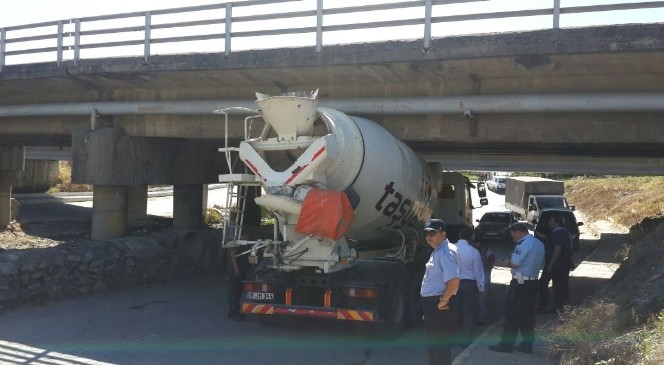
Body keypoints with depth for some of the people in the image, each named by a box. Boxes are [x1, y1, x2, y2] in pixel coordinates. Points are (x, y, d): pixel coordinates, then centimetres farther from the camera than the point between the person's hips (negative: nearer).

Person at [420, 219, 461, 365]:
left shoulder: (445, 252, -20)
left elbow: (454, 280, -32)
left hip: (439, 305, -10)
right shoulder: (437, 251, 12)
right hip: (432, 303, 10)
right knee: (434, 342, 19)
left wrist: (444, 300, -23)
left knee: (439, 343, -2)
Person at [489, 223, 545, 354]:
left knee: (512, 314, -3)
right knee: (528, 314, 12)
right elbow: (541, 264, 19)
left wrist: (507, 263, -1)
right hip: (533, 282, 9)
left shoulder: (523, 244, -16)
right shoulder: (539, 244, 12)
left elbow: (515, 263, -20)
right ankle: (527, 344, 16)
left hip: (520, 283, -9)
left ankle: (506, 344, 1)